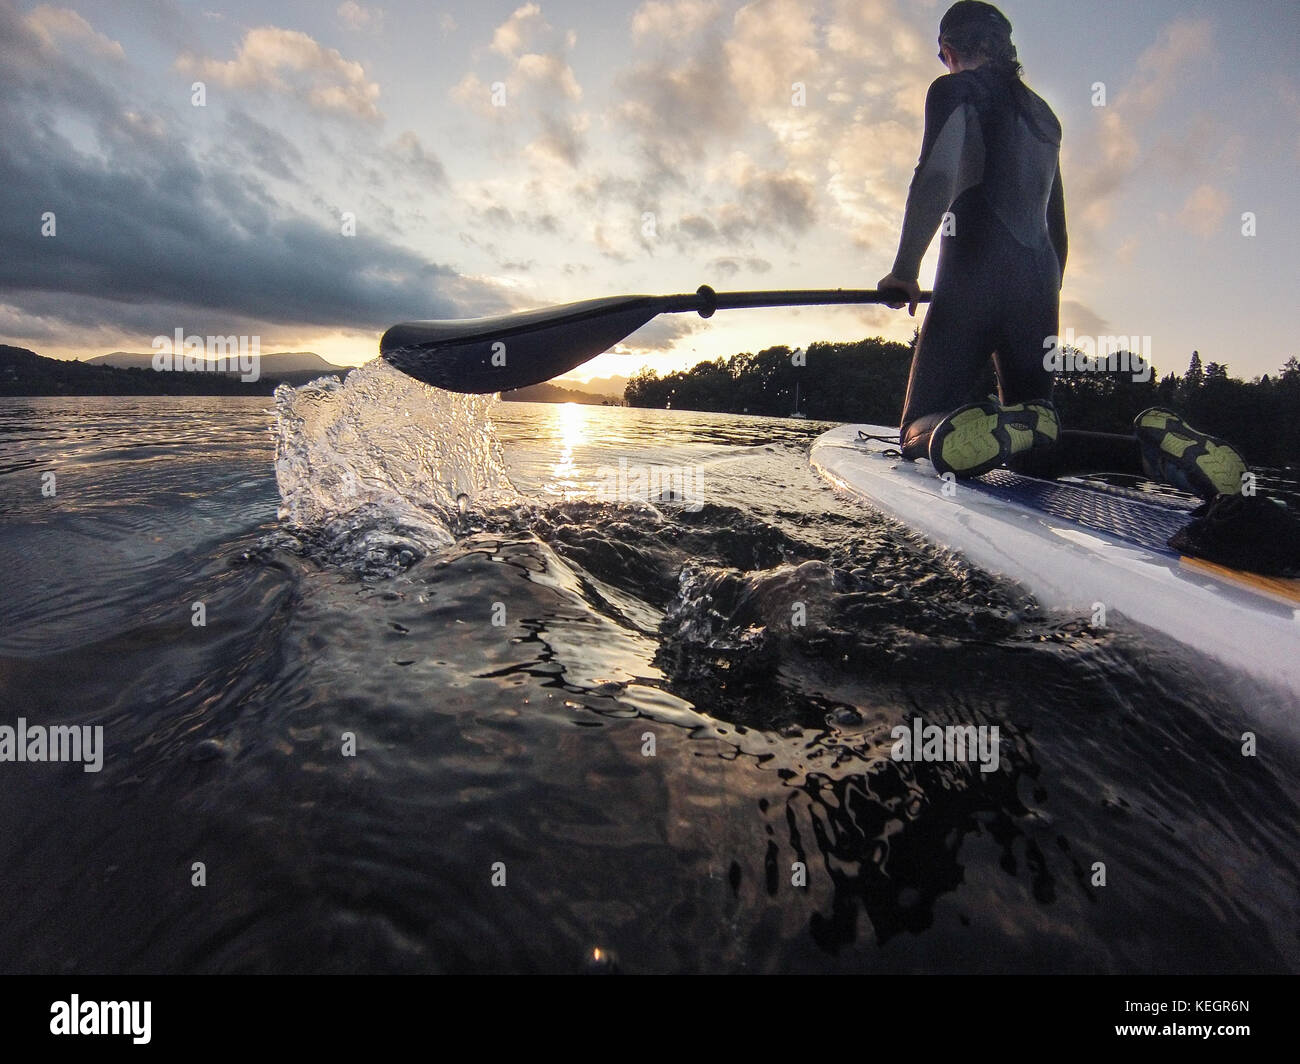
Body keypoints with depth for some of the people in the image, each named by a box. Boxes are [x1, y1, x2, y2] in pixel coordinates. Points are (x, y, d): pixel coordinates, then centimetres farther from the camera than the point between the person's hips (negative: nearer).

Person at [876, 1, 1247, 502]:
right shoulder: (1042, 112, 28)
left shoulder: (955, 89, 8)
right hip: (1039, 280, 7)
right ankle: (1154, 442, -18)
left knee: (922, 431, -8)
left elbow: (935, 179, -12)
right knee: (1032, 453, 10)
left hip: (975, 274, -6)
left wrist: (904, 269, -10)